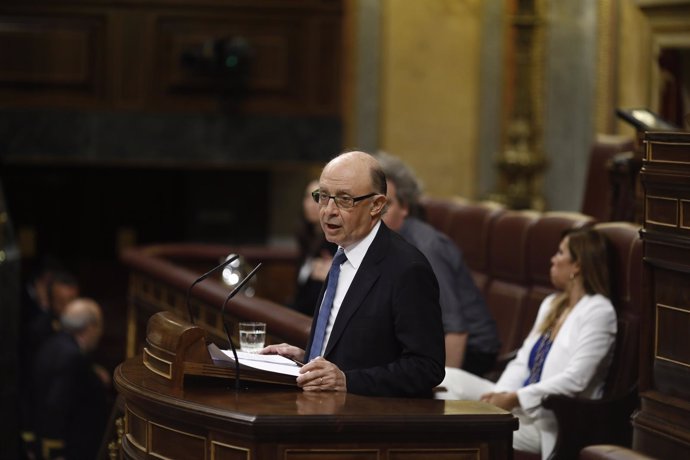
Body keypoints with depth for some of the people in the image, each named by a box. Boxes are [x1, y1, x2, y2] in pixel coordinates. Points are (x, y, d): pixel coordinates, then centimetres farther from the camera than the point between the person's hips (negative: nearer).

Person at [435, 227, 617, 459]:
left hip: (549, 422, -9)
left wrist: (515, 398, -21)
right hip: (517, 405, 9)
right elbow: (522, 363, 13)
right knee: (447, 379, -10)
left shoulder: (599, 312, -10)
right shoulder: (551, 304, 17)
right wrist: (499, 395, -7)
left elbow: (575, 380, -19)